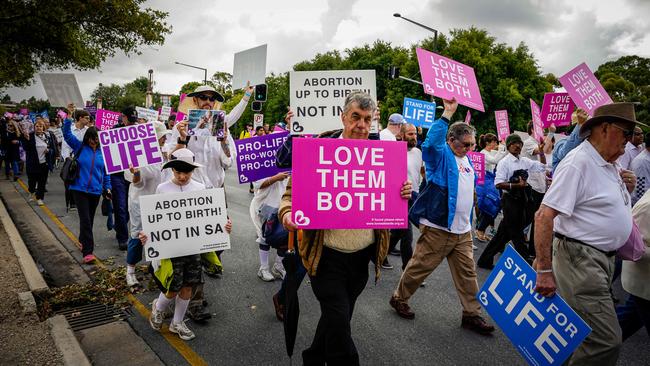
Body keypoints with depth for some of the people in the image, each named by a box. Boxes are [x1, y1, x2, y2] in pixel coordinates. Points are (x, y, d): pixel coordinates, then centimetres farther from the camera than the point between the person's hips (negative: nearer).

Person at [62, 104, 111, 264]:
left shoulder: (103, 152, 3)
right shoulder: (80, 147, 0)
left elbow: (106, 172, 9)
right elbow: (67, 134, -8)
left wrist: (108, 188, 7)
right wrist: (69, 116, -17)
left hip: (96, 191, 3)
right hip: (79, 189, -3)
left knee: (89, 219, 16)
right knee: (85, 219, -9)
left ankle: (83, 241, 39)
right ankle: (88, 251, -11)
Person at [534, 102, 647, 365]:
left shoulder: (611, 165, 12)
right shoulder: (578, 163, -17)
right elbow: (544, 217, -23)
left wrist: (626, 191, 6)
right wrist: (544, 271, -25)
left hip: (604, 256, 10)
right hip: (580, 258, -10)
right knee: (606, 341, -10)